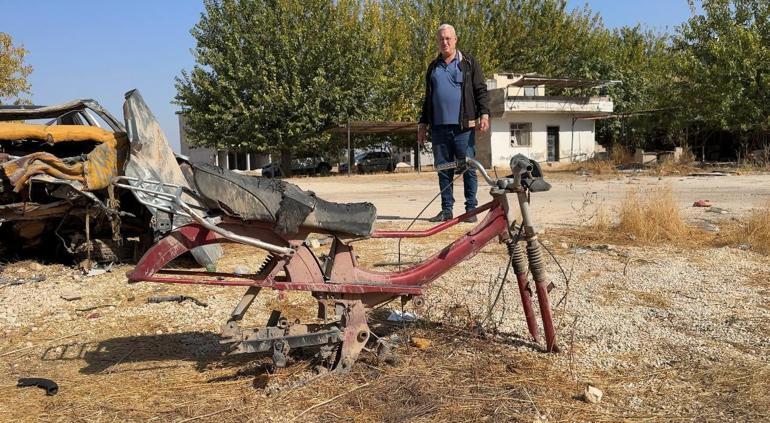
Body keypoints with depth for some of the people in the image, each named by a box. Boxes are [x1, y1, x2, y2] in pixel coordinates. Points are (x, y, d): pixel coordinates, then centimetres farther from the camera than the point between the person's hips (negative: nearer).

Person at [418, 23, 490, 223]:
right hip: (439, 127, 4)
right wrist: (423, 123, 19)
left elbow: (481, 90, 1)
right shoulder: (433, 67, 18)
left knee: (468, 169, -1)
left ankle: (471, 209, 5)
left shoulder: (468, 63, 5)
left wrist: (484, 113, -13)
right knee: (443, 169, 7)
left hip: (463, 126, -4)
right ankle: (446, 209, 14)